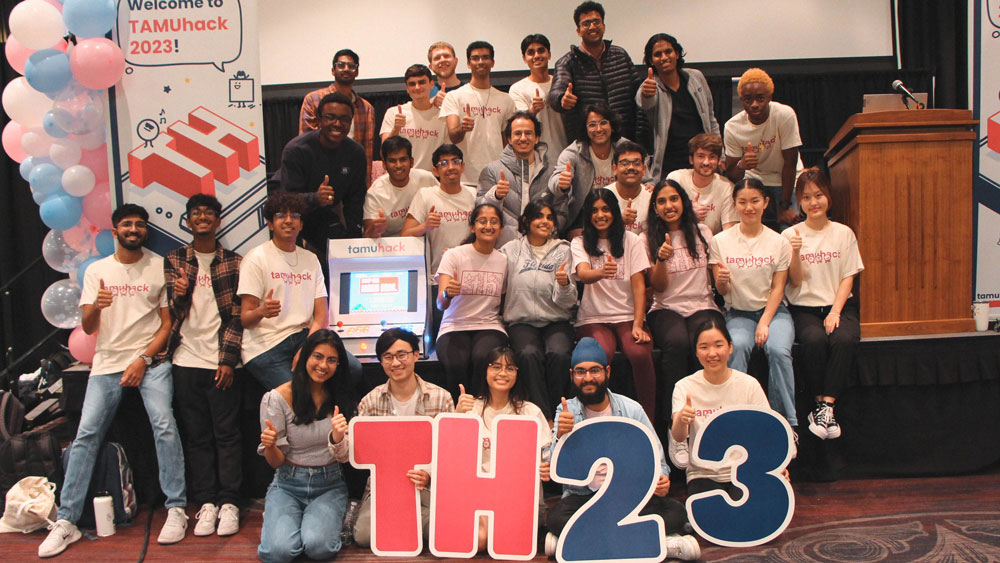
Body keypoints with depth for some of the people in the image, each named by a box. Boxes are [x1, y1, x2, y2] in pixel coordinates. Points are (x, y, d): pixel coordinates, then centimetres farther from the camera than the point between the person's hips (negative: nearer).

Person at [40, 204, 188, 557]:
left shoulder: (160, 267, 5)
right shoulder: (97, 271, 10)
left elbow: (167, 322, 3)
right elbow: (87, 327, 5)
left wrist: (143, 359, -8)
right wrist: (95, 307, -18)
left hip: (150, 360, -2)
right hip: (107, 363, 2)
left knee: (164, 426, -19)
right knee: (86, 435, -5)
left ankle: (176, 509, -11)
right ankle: (66, 522, 3)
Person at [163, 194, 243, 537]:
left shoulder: (233, 262, 5)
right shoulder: (174, 260, 10)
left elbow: (237, 314, 1)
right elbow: (173, 312, 6)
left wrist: (228, 359, -7)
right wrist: (179, 294, -17)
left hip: (219, 360, -2)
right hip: (186, 359, 2)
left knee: (227, 433, 1)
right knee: (196, 436, 6)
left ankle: (229, 502, 9)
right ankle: (207, 503, 13)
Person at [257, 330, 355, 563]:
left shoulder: (340, 399, 1)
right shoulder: (277, 398, -7)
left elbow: (343, 458, -1)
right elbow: (276, 463, -2)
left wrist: (337, 438, -24)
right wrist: (269, 445, -26)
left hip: (329, 485, 1)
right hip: (288, 484, 0)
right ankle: (276, 523, 8)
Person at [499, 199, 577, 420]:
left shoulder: (562, 250, 10)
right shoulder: (511, 249, 10)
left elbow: (567, 302, 4)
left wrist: (565, 284, -19)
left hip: (556, 321, 1)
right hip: (522, 321, 0)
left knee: (558, 354, -31)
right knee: (529, 354, -32)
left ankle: (556, 416, -18)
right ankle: (544, 418, -26)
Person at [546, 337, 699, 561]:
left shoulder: (631, 409, 6)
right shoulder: (566, 411, 3)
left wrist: (660, 480, -14)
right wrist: (560, 436, -29)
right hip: (582, 497, -1)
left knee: (676, 512, -25)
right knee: (555, 518, -33)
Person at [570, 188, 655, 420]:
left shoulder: (631, 241, 10)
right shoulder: (579, 243, 7)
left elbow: (639, 285, 2)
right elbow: (583, 274, -15)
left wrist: (638, 324, -11)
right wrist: (601, 272, -39)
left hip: (627, 316, 1)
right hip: (593, 318, -1)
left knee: (640, 354, -30)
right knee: (602, 355, -33)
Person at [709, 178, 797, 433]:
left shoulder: (779, 242, 3)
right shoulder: (720, 241, 2)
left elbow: (778, 288, 1)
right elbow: (722, 291, 1)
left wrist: (764, 324, -13)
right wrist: (722, 281, -25)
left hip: (773, 310, 0)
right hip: (738, 313, 0)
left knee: (778, 350, -29)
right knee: (737, 346, -33)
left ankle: (787, 423, -18)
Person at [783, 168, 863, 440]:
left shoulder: (843, 233, 7)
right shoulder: (790, 235, 4)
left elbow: (848, 277, 4)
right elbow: (796, 282, 0)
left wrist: (835, 312, -11)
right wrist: (795, 252, -18)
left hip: (839, 305, 1)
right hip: (804, 307, -1)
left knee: (845, 338, -32)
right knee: (814, 340, -34)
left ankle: (825, 406, -28)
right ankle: (821, 405, -21)